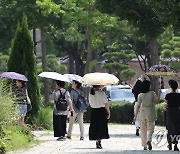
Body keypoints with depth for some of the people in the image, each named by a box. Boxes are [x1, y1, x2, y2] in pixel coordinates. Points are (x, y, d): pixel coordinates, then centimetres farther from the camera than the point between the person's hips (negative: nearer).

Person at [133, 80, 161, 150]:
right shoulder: (152, 93, -8)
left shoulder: (140, 95, -4)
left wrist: (135, 116, 0)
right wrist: (159, 94, 8)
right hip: (150, 114, -1)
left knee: (143, 130, 11)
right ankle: (149, 140, -23)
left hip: (143, 114, 1)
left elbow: (138, 106, -5)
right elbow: (157, 101, -4)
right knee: (151, 129, 6)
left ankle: (144, 146, 14)